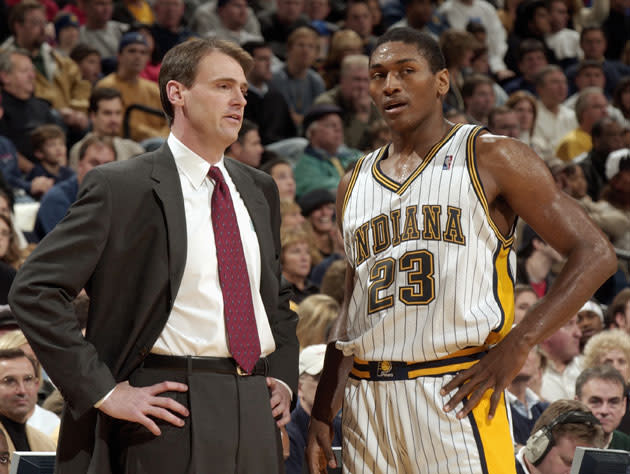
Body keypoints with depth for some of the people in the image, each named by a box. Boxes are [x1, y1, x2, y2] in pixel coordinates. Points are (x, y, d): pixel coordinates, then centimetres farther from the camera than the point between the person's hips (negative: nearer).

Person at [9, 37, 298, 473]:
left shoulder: (260, 189, 17)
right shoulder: (120, 188, -4)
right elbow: (34, 290, -9)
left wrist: (283, 378, 13)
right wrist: (104, 392, -13)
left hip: (257, 411, 6)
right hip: (175, 405, -6)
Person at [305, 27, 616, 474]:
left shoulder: (491, 159, 0)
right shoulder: (354, 185, 17)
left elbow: (595, 254, -5)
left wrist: (517, 346, -13)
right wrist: (322, 415, 14)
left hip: (457, 394, -5)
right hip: (366, 399, 5)